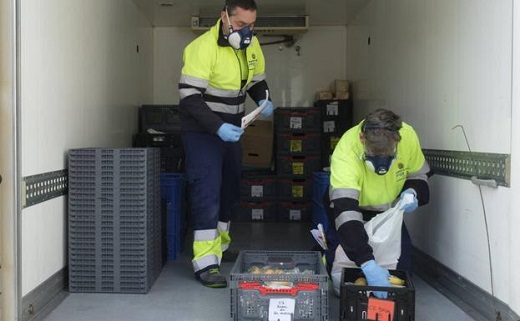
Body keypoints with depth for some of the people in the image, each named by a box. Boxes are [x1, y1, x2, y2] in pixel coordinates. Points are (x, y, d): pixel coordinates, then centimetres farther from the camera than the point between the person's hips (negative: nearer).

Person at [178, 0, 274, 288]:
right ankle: (206, 263, -10)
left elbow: (257, 81, 15)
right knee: (207, 192, -13)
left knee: (230, 190, 16)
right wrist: (217, 127, -36)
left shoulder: (251, 46, 1)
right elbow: (188, 96, -27)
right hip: (202, 131, -7)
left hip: (231, 129, 8)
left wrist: (264, 101, -7)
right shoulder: (203, 47, -22)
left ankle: (220, 246, 34)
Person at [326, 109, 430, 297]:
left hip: (389, 211, 4)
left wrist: (412, 192, -30)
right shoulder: (346, 151, -40)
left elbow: (419, 175, -5)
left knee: (402, 267, -8)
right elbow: (346, 213, -48)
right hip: (355, 210, -3)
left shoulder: (408, 136, -26)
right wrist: (368, 264, -58)